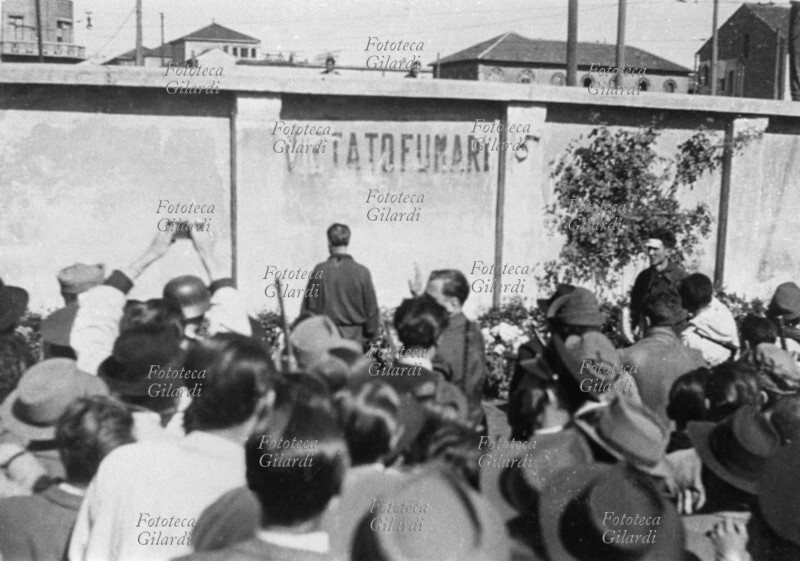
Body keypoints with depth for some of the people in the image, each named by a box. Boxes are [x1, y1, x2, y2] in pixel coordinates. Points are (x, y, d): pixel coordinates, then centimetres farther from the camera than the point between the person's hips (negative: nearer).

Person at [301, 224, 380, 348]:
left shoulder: (319, 271, -3)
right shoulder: (362, 272, -4)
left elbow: (308, 308, 1)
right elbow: (372, 309, 0)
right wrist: (370, 337, 12)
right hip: (355, 338, 0)